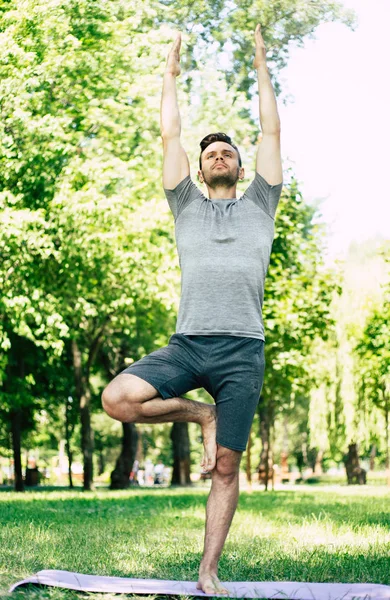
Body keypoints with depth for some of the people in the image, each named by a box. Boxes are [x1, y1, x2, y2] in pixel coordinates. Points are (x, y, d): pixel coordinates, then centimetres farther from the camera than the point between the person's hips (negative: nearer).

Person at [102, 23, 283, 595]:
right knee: (117, 399, -22)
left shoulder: (259, 205, 18)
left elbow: (272, 132, 17)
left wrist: (262, 67, 23)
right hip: (187, 343, 1)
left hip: (242, 350, -1)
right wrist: (171, 73, 26)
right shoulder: (188, 206, 19)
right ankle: (200, 414, 3)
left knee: (226, 466, -2)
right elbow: (170, 136, 18)